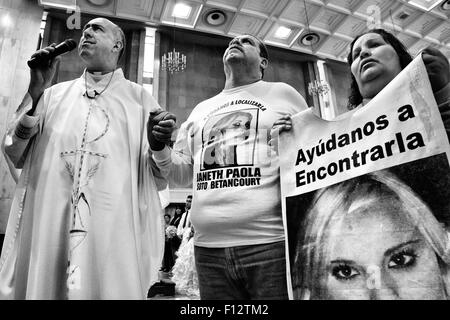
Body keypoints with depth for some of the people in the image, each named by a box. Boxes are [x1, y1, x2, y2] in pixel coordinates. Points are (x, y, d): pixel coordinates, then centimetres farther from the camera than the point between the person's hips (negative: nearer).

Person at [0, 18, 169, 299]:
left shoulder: (138, 98, 9)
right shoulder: (55, 94, 17)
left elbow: (160, 179, 5)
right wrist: (36, 91, -1)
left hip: (114, 231, -2)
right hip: (46, 227, 3)